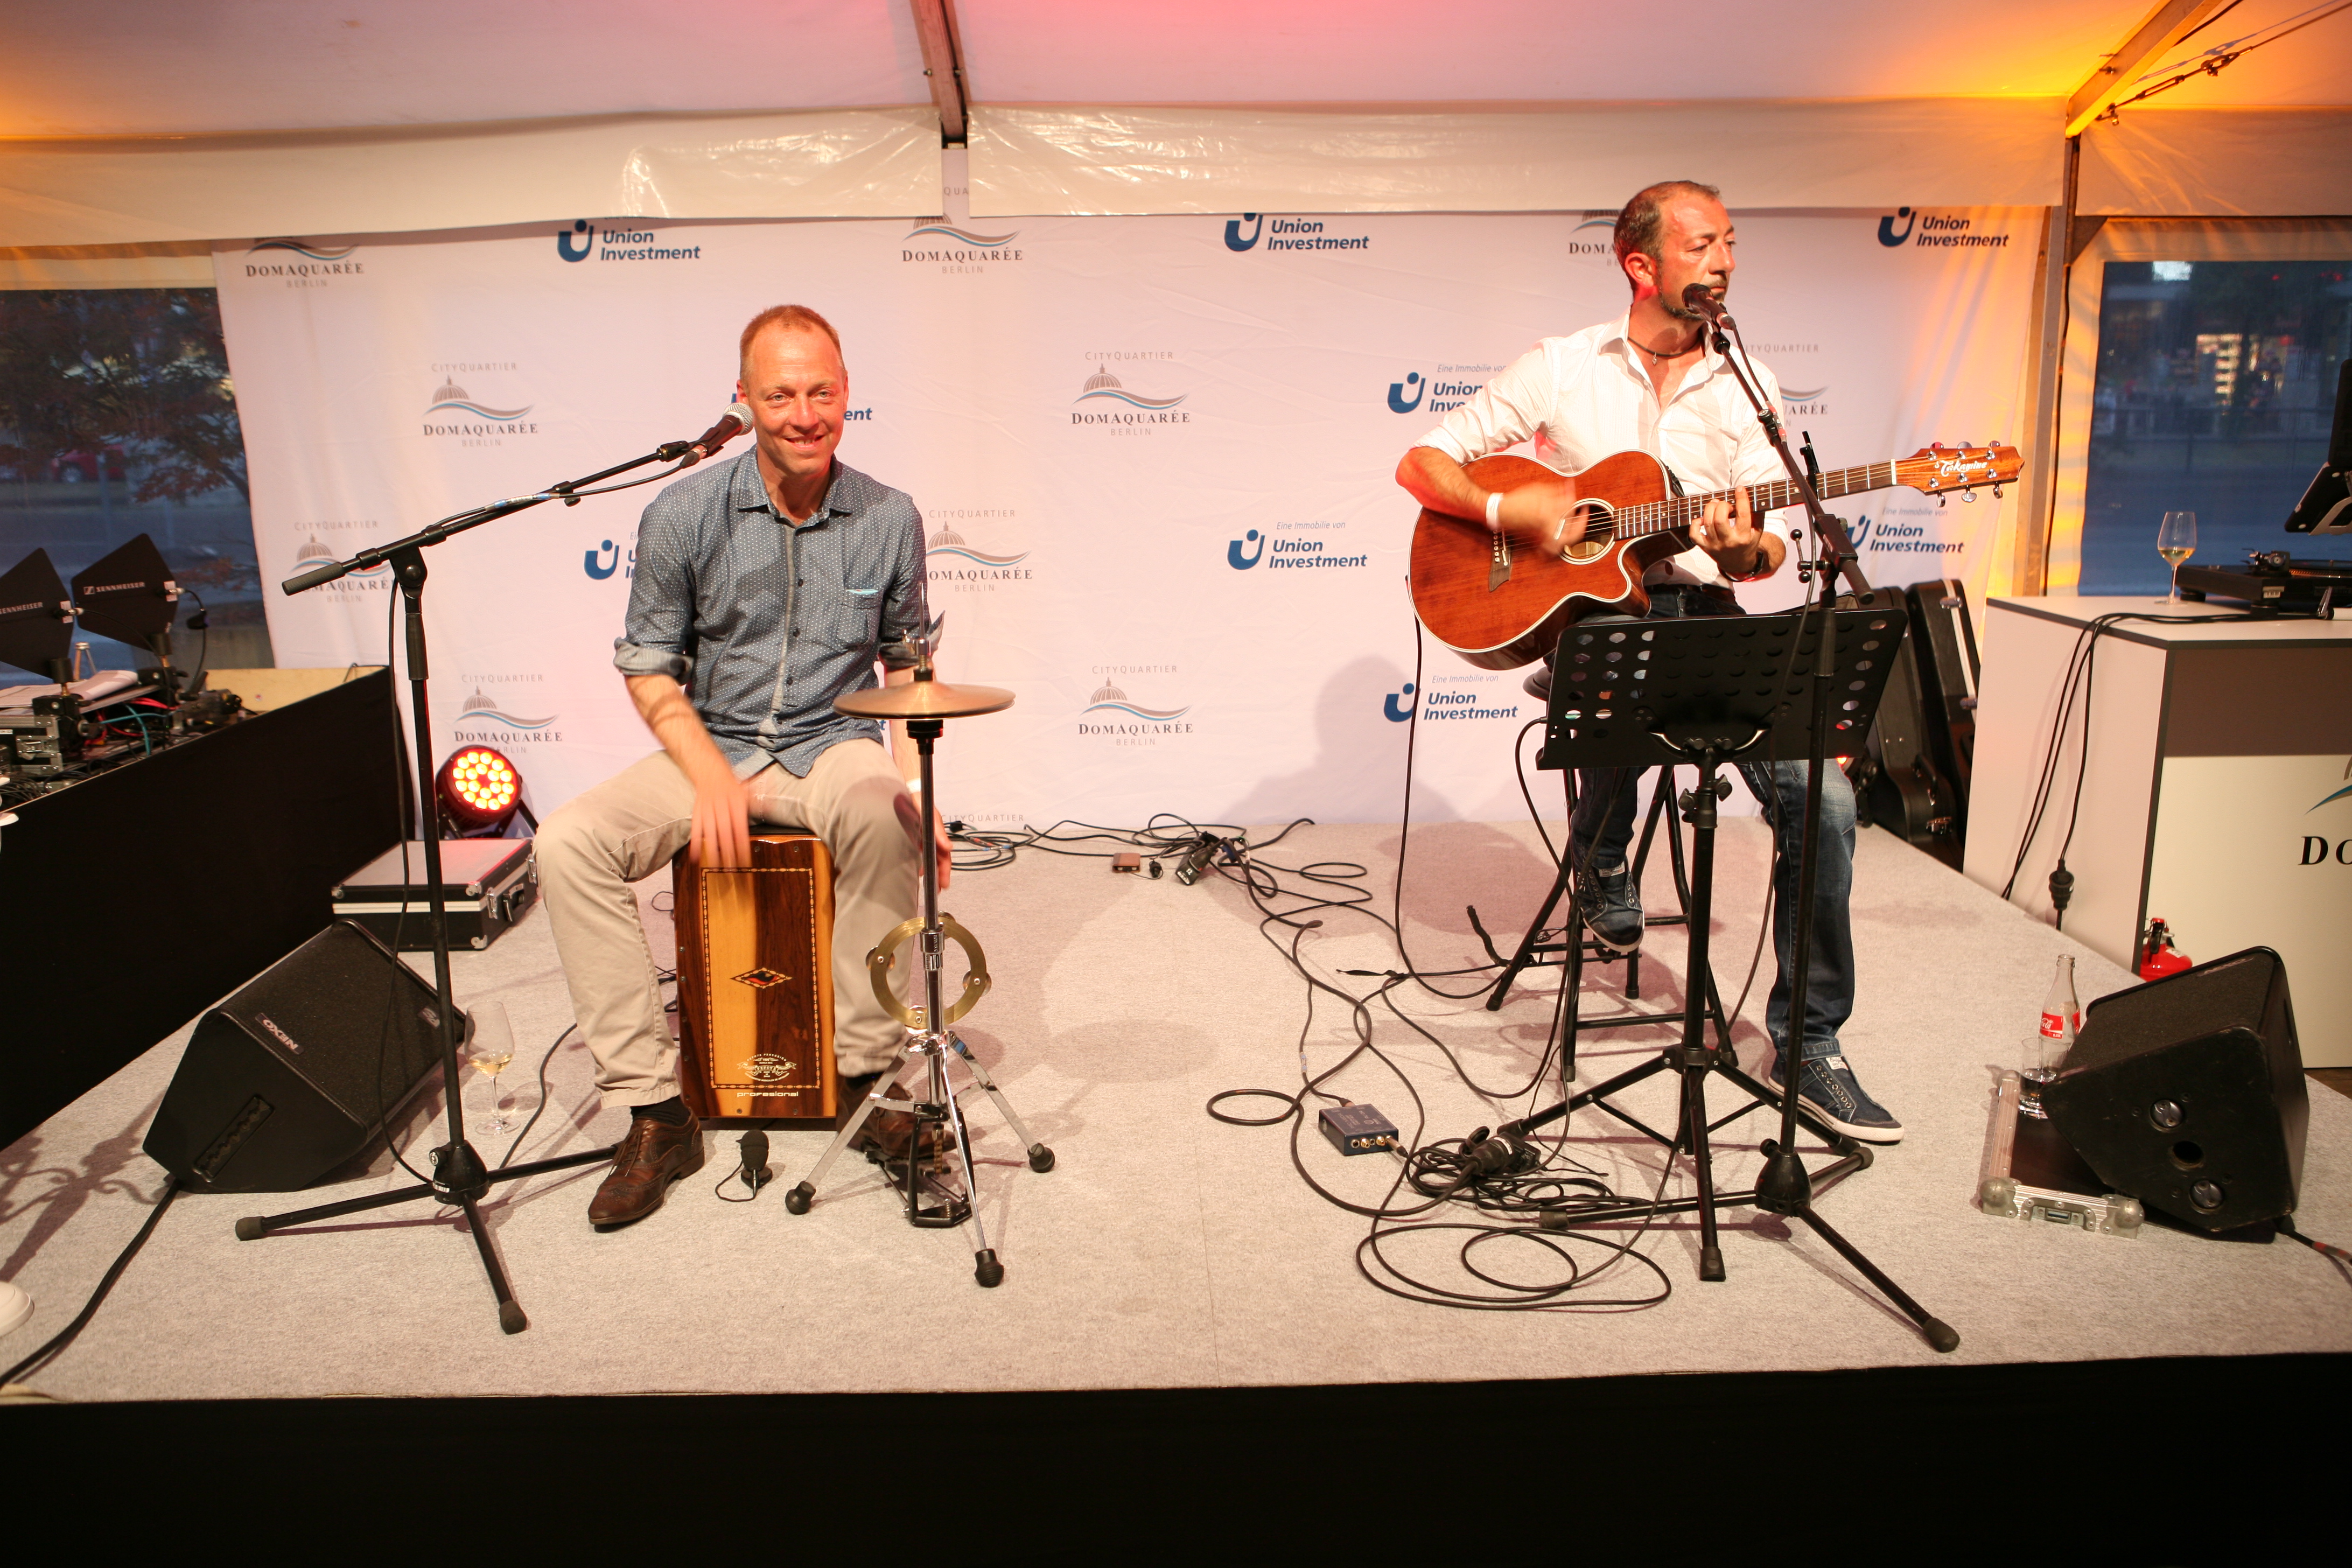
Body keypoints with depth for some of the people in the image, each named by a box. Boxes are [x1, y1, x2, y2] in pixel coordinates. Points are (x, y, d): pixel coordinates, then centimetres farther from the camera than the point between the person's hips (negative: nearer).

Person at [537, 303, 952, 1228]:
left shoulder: (889, 520, -3)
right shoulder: (684, 515, -7)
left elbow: (904, 663, 8)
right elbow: (649, 667, 0)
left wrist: (913, 788, -6)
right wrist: (711, 778, -15)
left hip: (833, 742, -1)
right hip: (709, 743, 1)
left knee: (886, 819, -37)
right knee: (567, 845, -24)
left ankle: (864, 1072, -18)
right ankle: (654, 1111, -15)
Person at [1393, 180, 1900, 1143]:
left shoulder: (1746, 388, 10)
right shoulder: (1561, 368, 3)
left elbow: (1772, 545, 7)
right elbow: (1423, 463, 3)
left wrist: (1751, 550, -17)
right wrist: (1506, 510, -15)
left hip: (1703, 611, 3)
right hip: (1575, 608, -2)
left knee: (1823, 794, -17)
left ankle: (1807, 1045, 0)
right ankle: (1601, 865, -1)